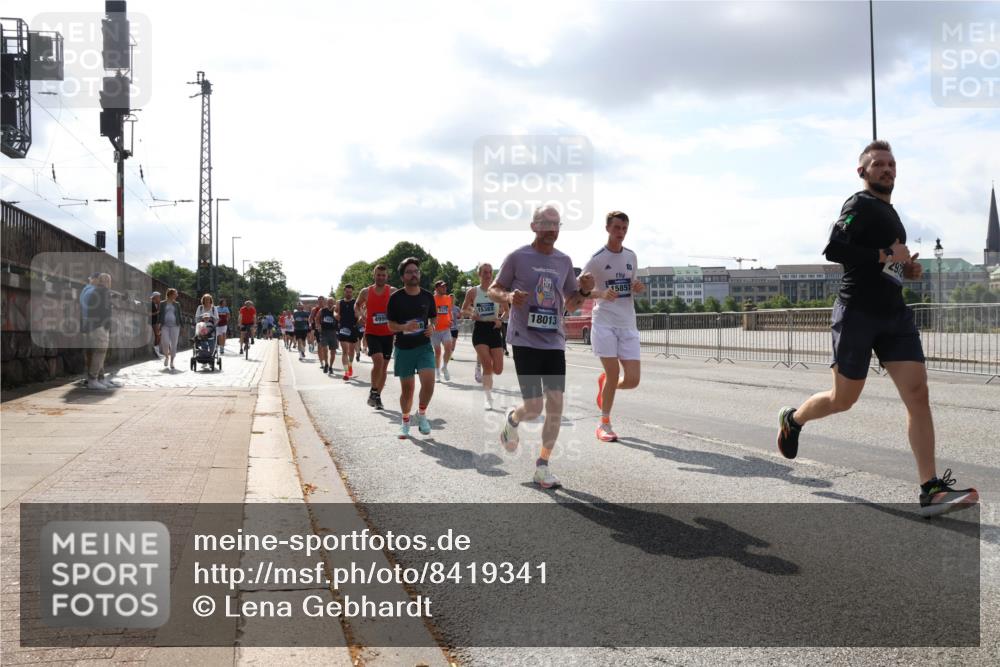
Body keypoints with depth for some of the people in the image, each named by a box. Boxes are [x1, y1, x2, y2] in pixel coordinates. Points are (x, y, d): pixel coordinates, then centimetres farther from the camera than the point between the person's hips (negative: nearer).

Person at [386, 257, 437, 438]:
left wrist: (432, 327, -8)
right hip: (403, 348, -1)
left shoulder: (427, 296, 2)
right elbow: (391, 325, -2)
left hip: (424, 346, 1)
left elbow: (433, 319, 14)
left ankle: (421, 414, 8)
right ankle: (405, 422, 26)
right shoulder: (396, 298, -4)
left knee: (428, 382, -17)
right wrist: (405, 327, -22)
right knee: (407, 388, 5)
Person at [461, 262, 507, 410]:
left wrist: (500, 319, -9)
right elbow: (463, 310, 9)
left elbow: (507, 311, 11)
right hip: (479, 329, -2)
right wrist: (471, 314, -12)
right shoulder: (472, 291, 0)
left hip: (494, 329, 2)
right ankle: (488, 398, -3)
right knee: (488, 364, -17)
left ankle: (480, 364, 34)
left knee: (498, 370, -1)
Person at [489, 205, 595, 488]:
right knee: (534, 407, -7)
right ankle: (512, 420, 30)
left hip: (554, 342, 4)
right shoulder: (517, 257, -2)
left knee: (556, 405, -3)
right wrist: (509, 297, -16)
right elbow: (494, 289, 6)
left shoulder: (564, 261, 11)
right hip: (525, 340, -4)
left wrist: (584, 291, -3)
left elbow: (570, 304, 19)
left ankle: (542, 466, 9)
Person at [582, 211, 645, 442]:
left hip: (628, 324, 4)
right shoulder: (597, 259, -5)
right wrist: (601, 294, -20)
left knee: (632, 379, -3)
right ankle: (604, 424, 10)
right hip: (604, 322, -4)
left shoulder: (631, 256, 10)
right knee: (613, 374, -8)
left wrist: (638, 287, -1)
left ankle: (604, 383, 31)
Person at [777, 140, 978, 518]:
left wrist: (906, 269, 11)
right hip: (858, 313, -7)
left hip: (894, 313, 7)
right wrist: (885, 256, -19)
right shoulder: (860, 205, -7)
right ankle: (792, 419, 35)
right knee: (844, 400, 3)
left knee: (917, 393, -7)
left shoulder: (889, 212, 20)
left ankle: (931, 490, -8)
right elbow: (833, 250, -23)